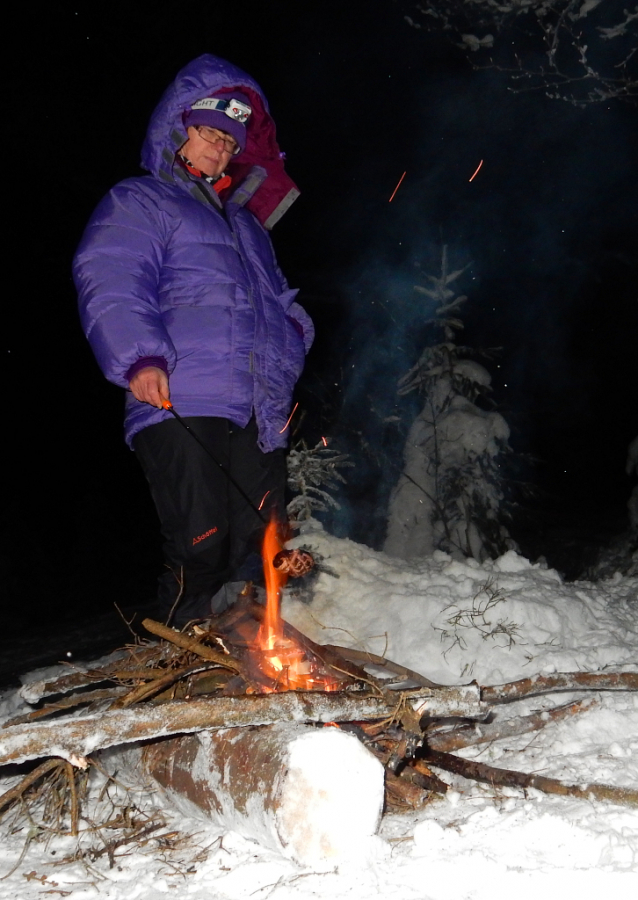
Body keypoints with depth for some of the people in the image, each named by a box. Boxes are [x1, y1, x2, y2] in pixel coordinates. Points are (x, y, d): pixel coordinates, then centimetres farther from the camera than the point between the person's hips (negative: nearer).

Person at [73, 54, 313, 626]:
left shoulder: (244, 221, 31)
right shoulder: (139, 202, 9)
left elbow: (276, 297, 37)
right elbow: (109, 282, -7)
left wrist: (293, 334, 15)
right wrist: (139, 358, -22)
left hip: (260, 412, 7)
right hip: (181, 406, -7)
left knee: (261, 547, 3)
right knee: (200, 545, -14)